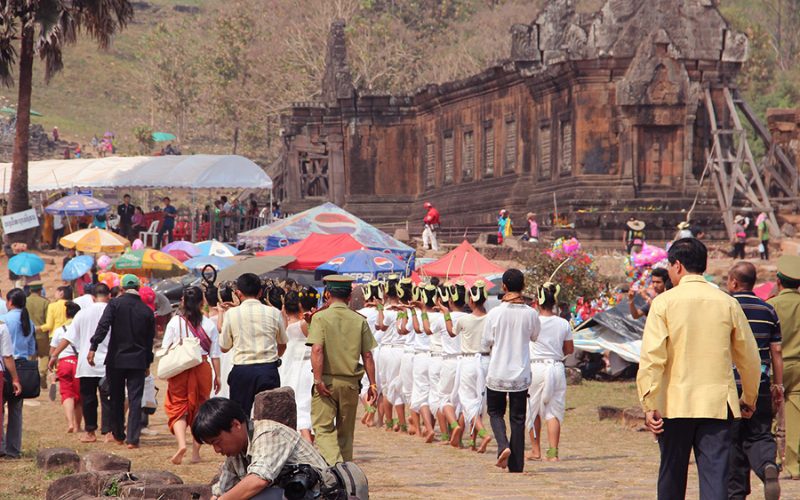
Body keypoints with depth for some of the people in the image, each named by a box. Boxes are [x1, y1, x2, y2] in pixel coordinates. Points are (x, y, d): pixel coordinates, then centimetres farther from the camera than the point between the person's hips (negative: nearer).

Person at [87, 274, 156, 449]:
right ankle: (133, 439, -7)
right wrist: (147, 362, 18)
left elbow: (103, 326, -17)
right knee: (135, 400, 0)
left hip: (116, 359, -1)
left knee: (116, 399, 13)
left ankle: (119, 435, 23)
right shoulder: (147, 311, 4)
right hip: (138, 361, 1)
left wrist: (93, 348, -19)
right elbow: (150, 339, 10)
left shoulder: (115, 304, -4)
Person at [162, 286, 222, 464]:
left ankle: (181, 443, -21)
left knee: (178, 408, 4)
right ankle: (196, 452, 13)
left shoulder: (175, 322, -4)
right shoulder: (209, 325, -1)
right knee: (200, 409, 12)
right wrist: (217, 376, 7)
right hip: (202, 369, 1)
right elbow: (215, 354, 1)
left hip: (179, 369, -1)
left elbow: (165, 349, -1)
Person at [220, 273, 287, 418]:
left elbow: (224, 347, 8)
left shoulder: (231, 314, -2)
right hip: (269, 370, 1)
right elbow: (282, 345, 16)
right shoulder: (274, 313, 2)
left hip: (242, 370, -1)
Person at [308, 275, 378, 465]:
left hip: (327, 380, -3)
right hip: (351, 382, 3)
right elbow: (367, 355, 3)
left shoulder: (320, 317, -6)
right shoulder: (359, 320, 3)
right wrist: (372, 384, 8)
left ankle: (333, 464, -24)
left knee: (324, 428, -3)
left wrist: (318, 380, -16)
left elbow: (317, 349, -17)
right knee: (345, 431, 15)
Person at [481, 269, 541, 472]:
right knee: (518, 419, 9)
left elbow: (485, 345, -2)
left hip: (497, 373, -1)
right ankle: (516, 465, 8)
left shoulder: (495, 314, -12)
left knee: (495, 412, 18)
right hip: (521, 375, 1)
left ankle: (503, 445, -8)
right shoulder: (531, 314, -6)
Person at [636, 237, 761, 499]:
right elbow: (749, 358, 10)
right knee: (715, 476, -3)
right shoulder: (727, 303, 4)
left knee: (671, 477, 13)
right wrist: (749, 399, 24)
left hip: (675, 403, -1)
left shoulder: (664, 302, -3)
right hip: (718, 404, 1)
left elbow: (652, 357, -11)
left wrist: (649, 404, -10)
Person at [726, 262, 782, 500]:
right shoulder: (768, 310, 6)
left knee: (732, 441, 7)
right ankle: (768, 466, -21)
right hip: (760, 385, 3)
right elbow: (776, 351, 7)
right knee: (759, 435, 9)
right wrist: (778, 385, 13)